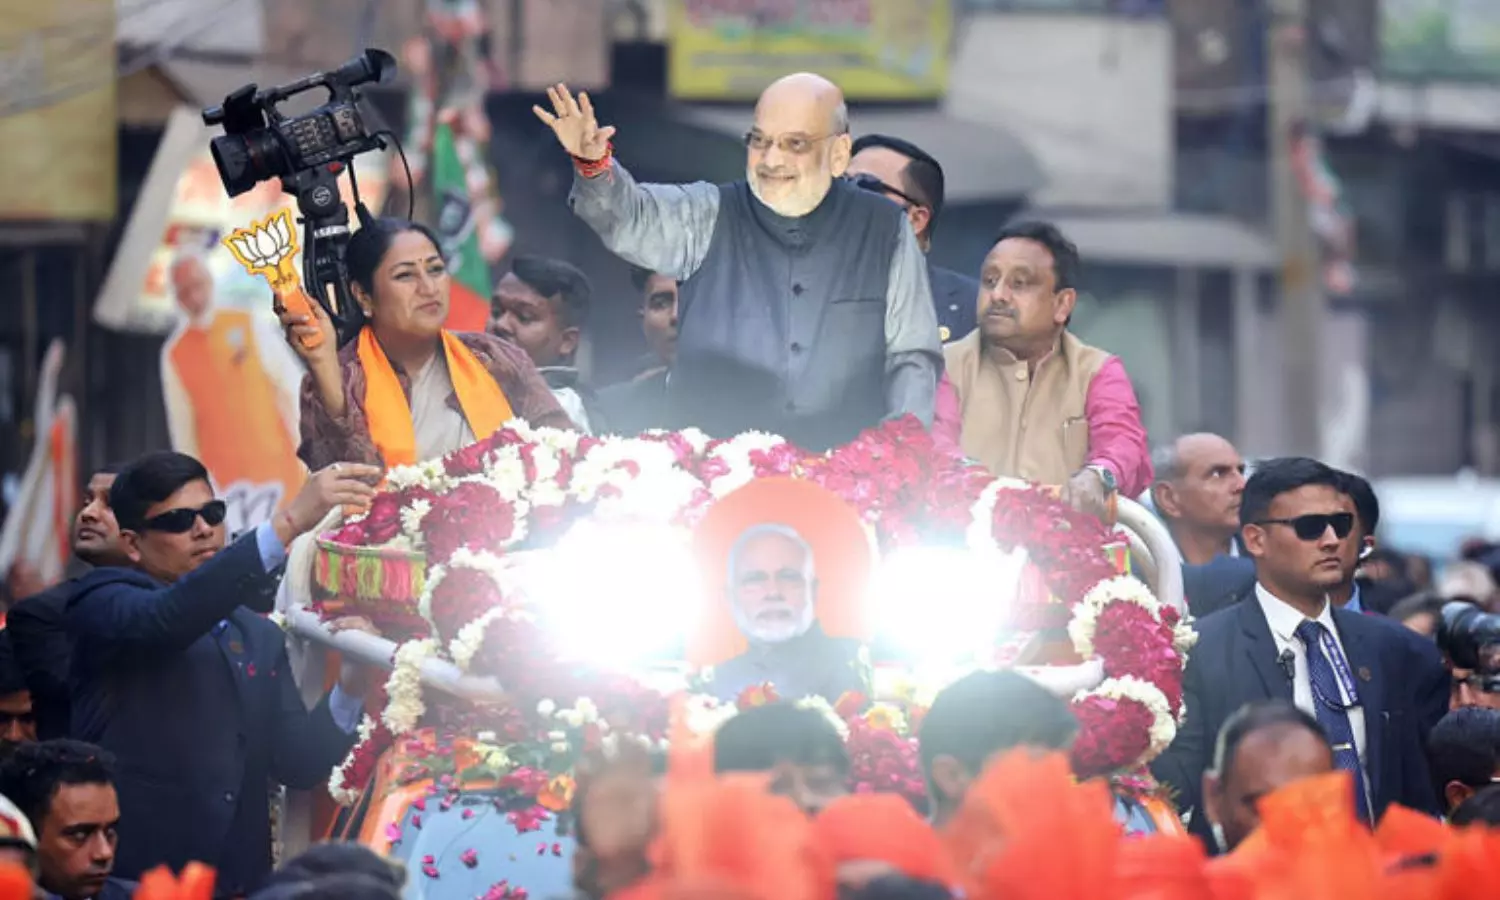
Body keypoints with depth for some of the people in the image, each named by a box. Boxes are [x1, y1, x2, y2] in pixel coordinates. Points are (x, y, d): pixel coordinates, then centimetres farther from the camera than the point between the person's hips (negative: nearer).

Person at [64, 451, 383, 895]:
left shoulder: (260, 637, 16)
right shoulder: (103, 604, -1)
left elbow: (299, 766, 8)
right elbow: (168, 617, -24)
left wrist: (350, 686, -10)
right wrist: (289, 523, -30)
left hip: (239, 883, 5)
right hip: (130, 880, -5)